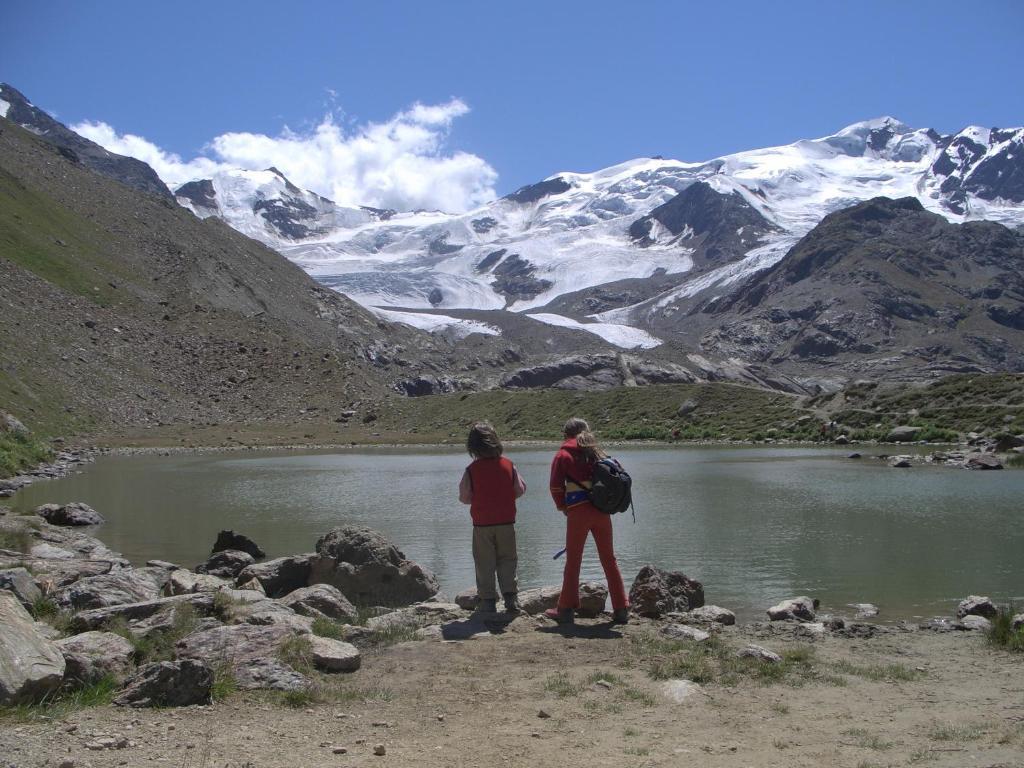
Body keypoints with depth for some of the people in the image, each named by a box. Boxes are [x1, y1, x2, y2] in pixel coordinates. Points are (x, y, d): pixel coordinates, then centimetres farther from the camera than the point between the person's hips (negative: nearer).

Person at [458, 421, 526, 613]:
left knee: (484, 564, 8)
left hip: (482, 524, -2)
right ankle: (511, 598, 4)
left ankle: (488, 601, 9)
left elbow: (464, 497, -3)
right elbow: (520, 489, 6)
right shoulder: (508, 465, -3)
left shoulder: (471, 470, -11)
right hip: (506, 522, 2)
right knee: (507, 560, 12)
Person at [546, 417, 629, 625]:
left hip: (578, 512, -4)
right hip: (602, 512, 4)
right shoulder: (597, 452, 14)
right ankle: (621, 609, 10)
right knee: (609, 560, 10)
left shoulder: (563, 455, 1)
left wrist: (563, 508, 9)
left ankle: (567, 609, 8)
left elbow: (556, 487, -4)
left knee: (573, 561, 6)